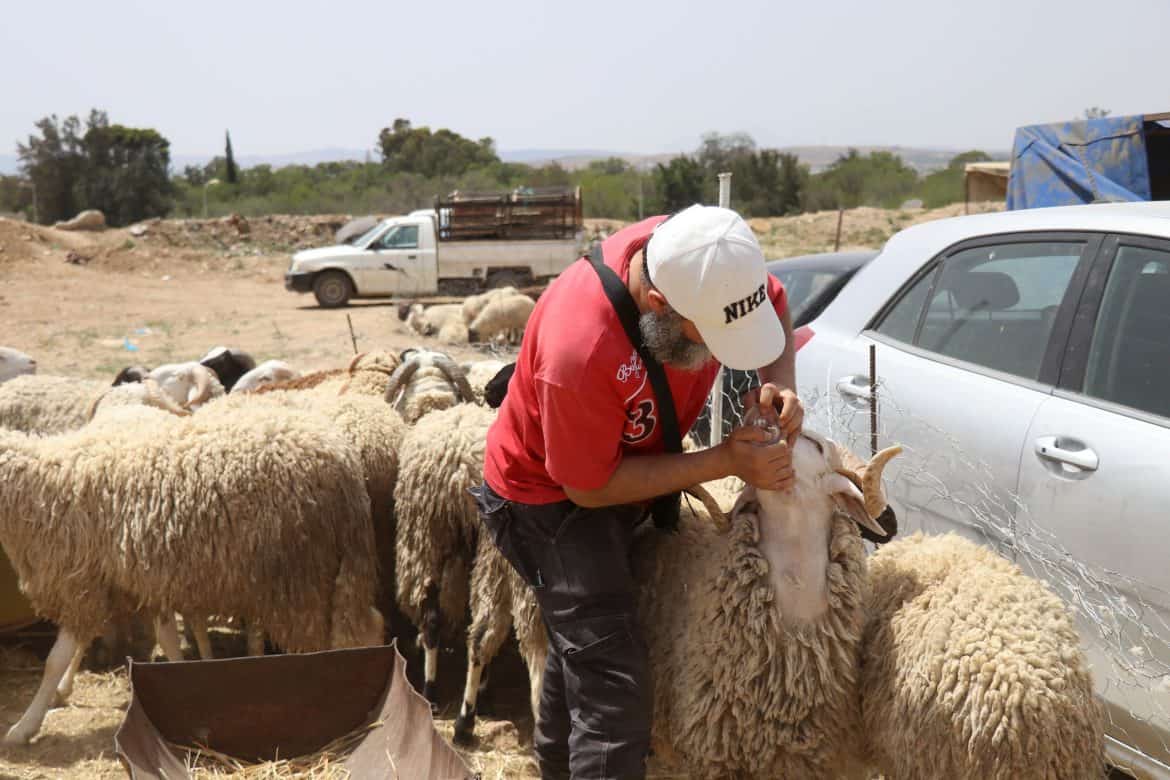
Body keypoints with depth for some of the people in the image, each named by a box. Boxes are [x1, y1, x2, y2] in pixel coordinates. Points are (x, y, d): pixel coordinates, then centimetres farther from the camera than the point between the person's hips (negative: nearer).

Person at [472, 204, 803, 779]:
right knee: (612, 694, -17)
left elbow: (773, 304, -1)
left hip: (623, 469, 7)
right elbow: (589, 487, -26)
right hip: (553, 499, -7)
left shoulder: (699, 260, -24)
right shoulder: (579, 351, -41)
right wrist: (725, 462, -28)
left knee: (581, 653, 27)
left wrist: (779, 384, -21)